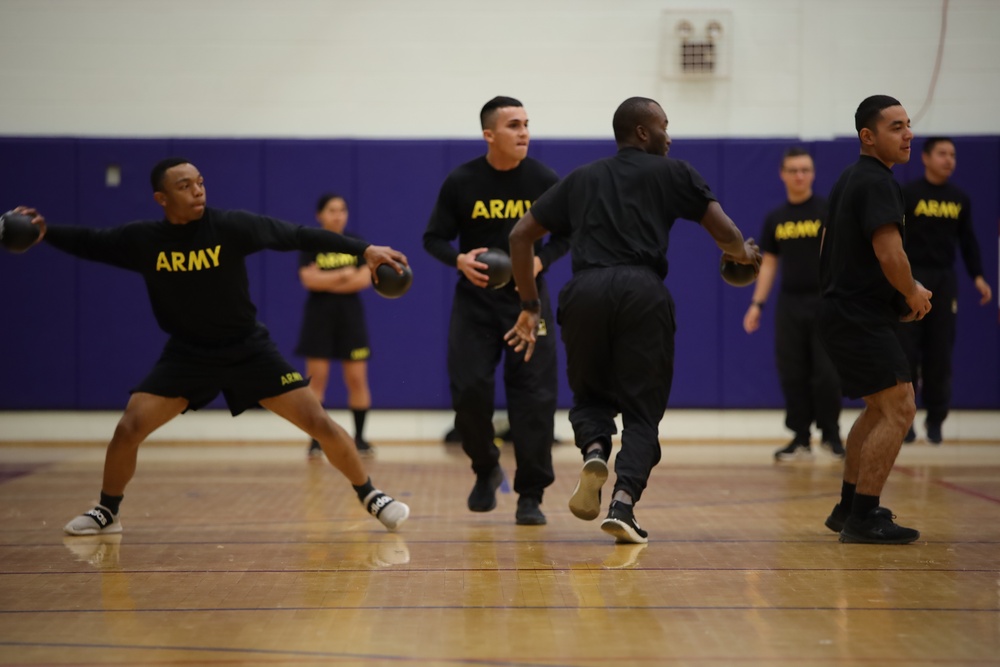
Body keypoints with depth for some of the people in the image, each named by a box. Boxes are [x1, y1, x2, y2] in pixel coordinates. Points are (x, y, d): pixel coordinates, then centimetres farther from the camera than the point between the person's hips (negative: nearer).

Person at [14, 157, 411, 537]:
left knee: (318, 422, -10)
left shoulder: (230, 226, -18)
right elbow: (90, 242, 5)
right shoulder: (142, 239, -10)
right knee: (129, 428, -10)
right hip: (187, 354, 2)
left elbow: (296, 236, -15)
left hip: (248, 349, -2)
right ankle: (107, 512, 14)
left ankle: (370, 497, 10)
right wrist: (45, 232, -11)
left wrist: (363, 249, -17)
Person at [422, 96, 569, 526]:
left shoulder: (545, 181, -7)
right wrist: (459, 260, -21)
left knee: (534, 394, -6)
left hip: (528, 299, 0)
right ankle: (486, 470, 22)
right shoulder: (461, 182, -8)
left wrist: (542, 260, -15)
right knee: (468, 388, -5)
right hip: (475, 300, 0)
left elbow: (564, 235, 4)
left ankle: (530, 496, 1)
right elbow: (434, 238, -1)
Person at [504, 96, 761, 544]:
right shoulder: (671, 173, 15)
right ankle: (623, 502, -11)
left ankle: (594, 450, -10)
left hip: (585, 291, 2)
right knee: (642, 409, 8)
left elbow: (521, 234, 21)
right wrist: (742, 252, 31)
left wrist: (530, 306, 24)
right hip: (642, 292, -2)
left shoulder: (581, 179, 25)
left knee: (590, 396, 22)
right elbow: (724, 232, 8)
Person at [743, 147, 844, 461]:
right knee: (792, 375, 4)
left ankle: (831, 434, 13)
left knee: (826, 373, -4)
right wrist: (757, 303, 8)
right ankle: (801, 438, 14)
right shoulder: (775, 218, 9)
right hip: (789, 303, 4)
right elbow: (769, 262, 15)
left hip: (824, 302, -4)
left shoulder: (829, 210, -3)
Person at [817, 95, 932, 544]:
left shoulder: (848, 180, 16)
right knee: (898, 409, -11)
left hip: (843, 312, 11)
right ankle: (864, 518, -10)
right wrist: (913, 294, -5)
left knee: (878, 409, 21)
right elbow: (890, 254, -24)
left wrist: (902, 294, 20)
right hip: (861, 318, -11)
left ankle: (848, 508, 27)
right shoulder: (877, 182, -15)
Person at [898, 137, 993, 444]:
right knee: (907, 351, -3)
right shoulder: (906, 194, -4)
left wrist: (978, 276, 4)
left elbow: (968, 240, 13)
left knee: (940, 352, 4)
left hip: (945, 280, 4)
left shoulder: (960, 199, 9)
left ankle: (936, 420, 12)